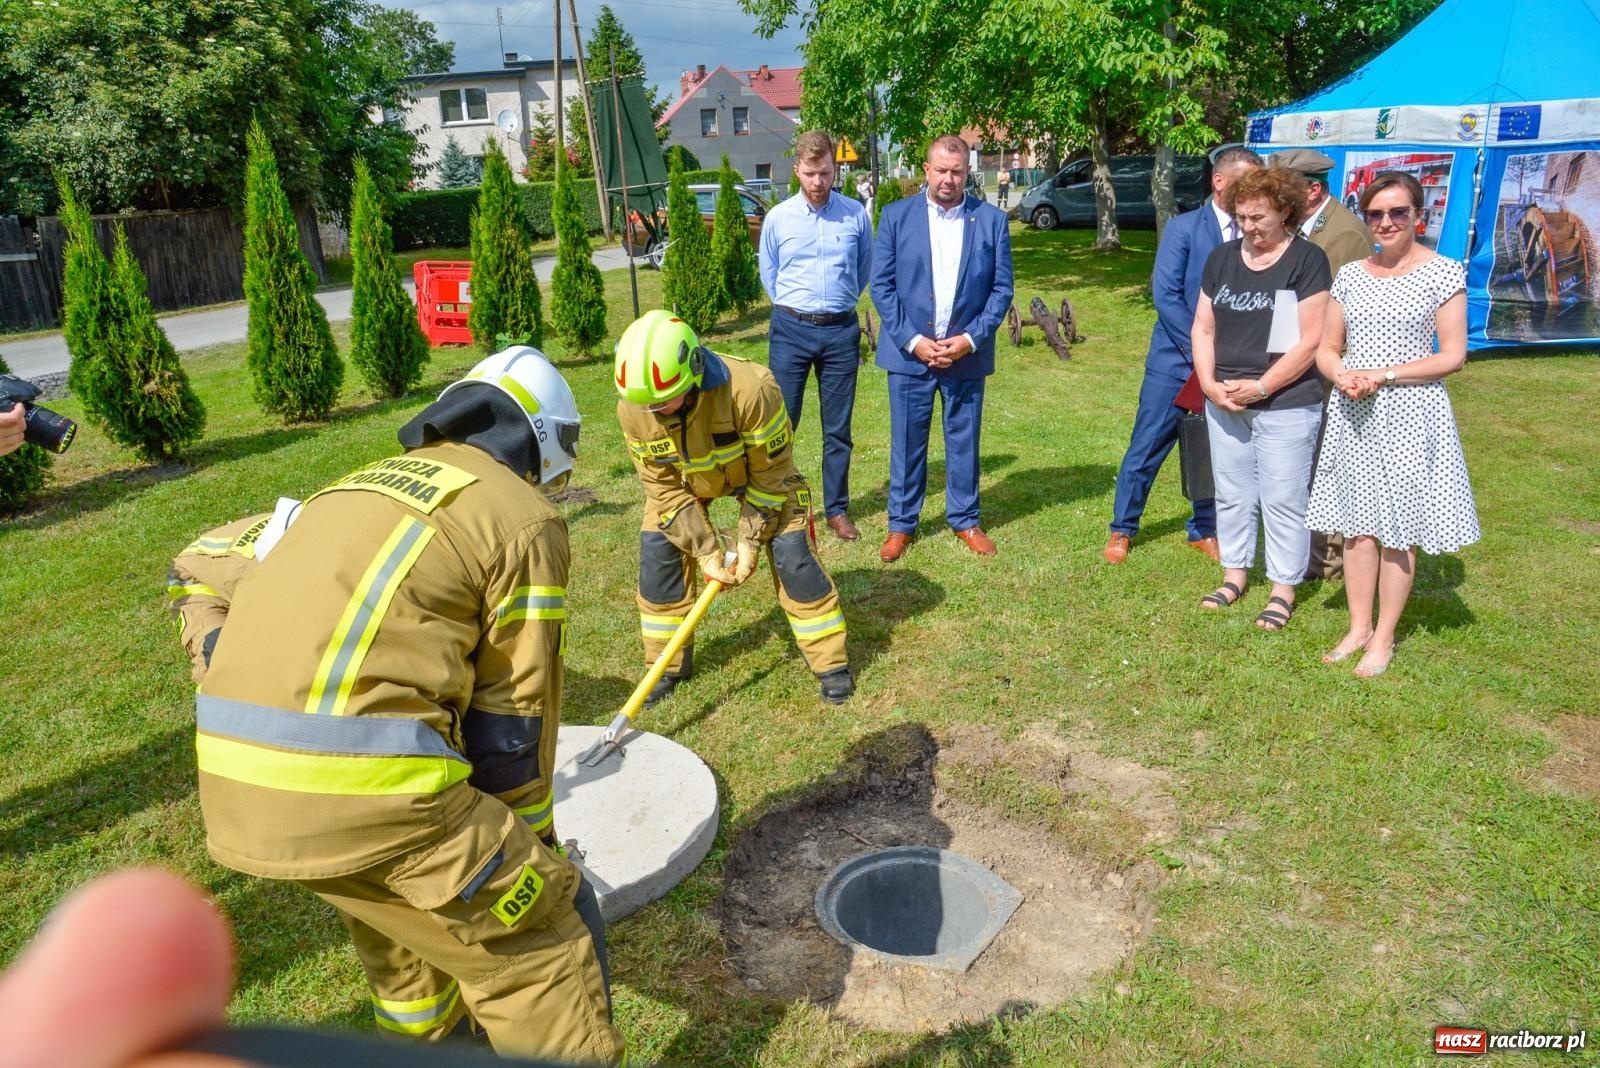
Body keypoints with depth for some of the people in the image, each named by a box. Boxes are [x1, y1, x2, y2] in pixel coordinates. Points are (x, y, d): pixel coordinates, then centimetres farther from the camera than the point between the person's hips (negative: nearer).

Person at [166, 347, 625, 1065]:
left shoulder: (360, 484, 24)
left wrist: (231, 678, 19)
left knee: (392, 901, 34)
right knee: (543, 939, 8)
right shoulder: (523, 515, 5)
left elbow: (203, 565, 29)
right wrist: (532, 847, 18)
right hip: (363, 786, -8)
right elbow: (514, 717, 6)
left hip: (230, 780, 8)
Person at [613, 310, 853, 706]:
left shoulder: (751, 390, -42)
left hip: (758, 470, -3)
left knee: (790, 553, -12)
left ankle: (831, 662, 4)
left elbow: (770, 472, -25)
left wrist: (750, 540, -20)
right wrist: (704, 550, -19)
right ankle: (667, 666, 12)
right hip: (684, 478, 3)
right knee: (658, 551, -7)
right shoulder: (632, 408, -29)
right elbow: (662, 485, -17)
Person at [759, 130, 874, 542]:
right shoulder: (778, 217, 0)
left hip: (841, 330, 1)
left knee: (838, 428, 8)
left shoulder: (857, 215, 0)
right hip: (791, 329, 0)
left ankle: (837, 510, 19)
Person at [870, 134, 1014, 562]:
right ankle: (901, 523, 20)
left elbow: (1001, 289, 1)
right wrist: (912, 340, -11)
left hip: (967, 352, 1)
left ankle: (965, 519, 26)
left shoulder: (992, 219, 2)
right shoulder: (896, 216, 0)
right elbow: (882, 285, -2)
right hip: (909, 351, 0)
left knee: (963, 441, 10)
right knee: (907, 441, 7)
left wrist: (971, 339, -11)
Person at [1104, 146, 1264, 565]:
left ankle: (1204, 530, 27)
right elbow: (1164, 295, -11)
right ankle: (1122, 530, 17)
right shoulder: (1184, 227, -5)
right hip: (1177, 360, -3)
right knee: (1147, 447, 3)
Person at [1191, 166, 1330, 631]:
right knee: (1231, 494, 14)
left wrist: (1260, 386, -15)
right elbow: (1203, 328, 9)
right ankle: (1234, 573, 29)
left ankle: (1283, 588, 15)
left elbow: (1311, 340, -11)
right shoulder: (1222, 258, 9)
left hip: (1287, 405, -5)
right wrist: (1209, 383, -5)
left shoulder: (1307, 260, -6)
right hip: (1223, 403, 5)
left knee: (1283, 499, 2)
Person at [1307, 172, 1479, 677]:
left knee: (1398, 529, 3)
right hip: (1352, 413, 4)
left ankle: (1383, 639, 15)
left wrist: (1383, 375, -16)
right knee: (1357, 524, 8)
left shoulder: (1443, 273, -3)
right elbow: (1326, 348, 11)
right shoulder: (1350, 275, 9)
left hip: (1410, 413, -4)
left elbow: (1453, 355, -6)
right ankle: (1358, 628, 21)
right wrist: (1343, 376, -10)